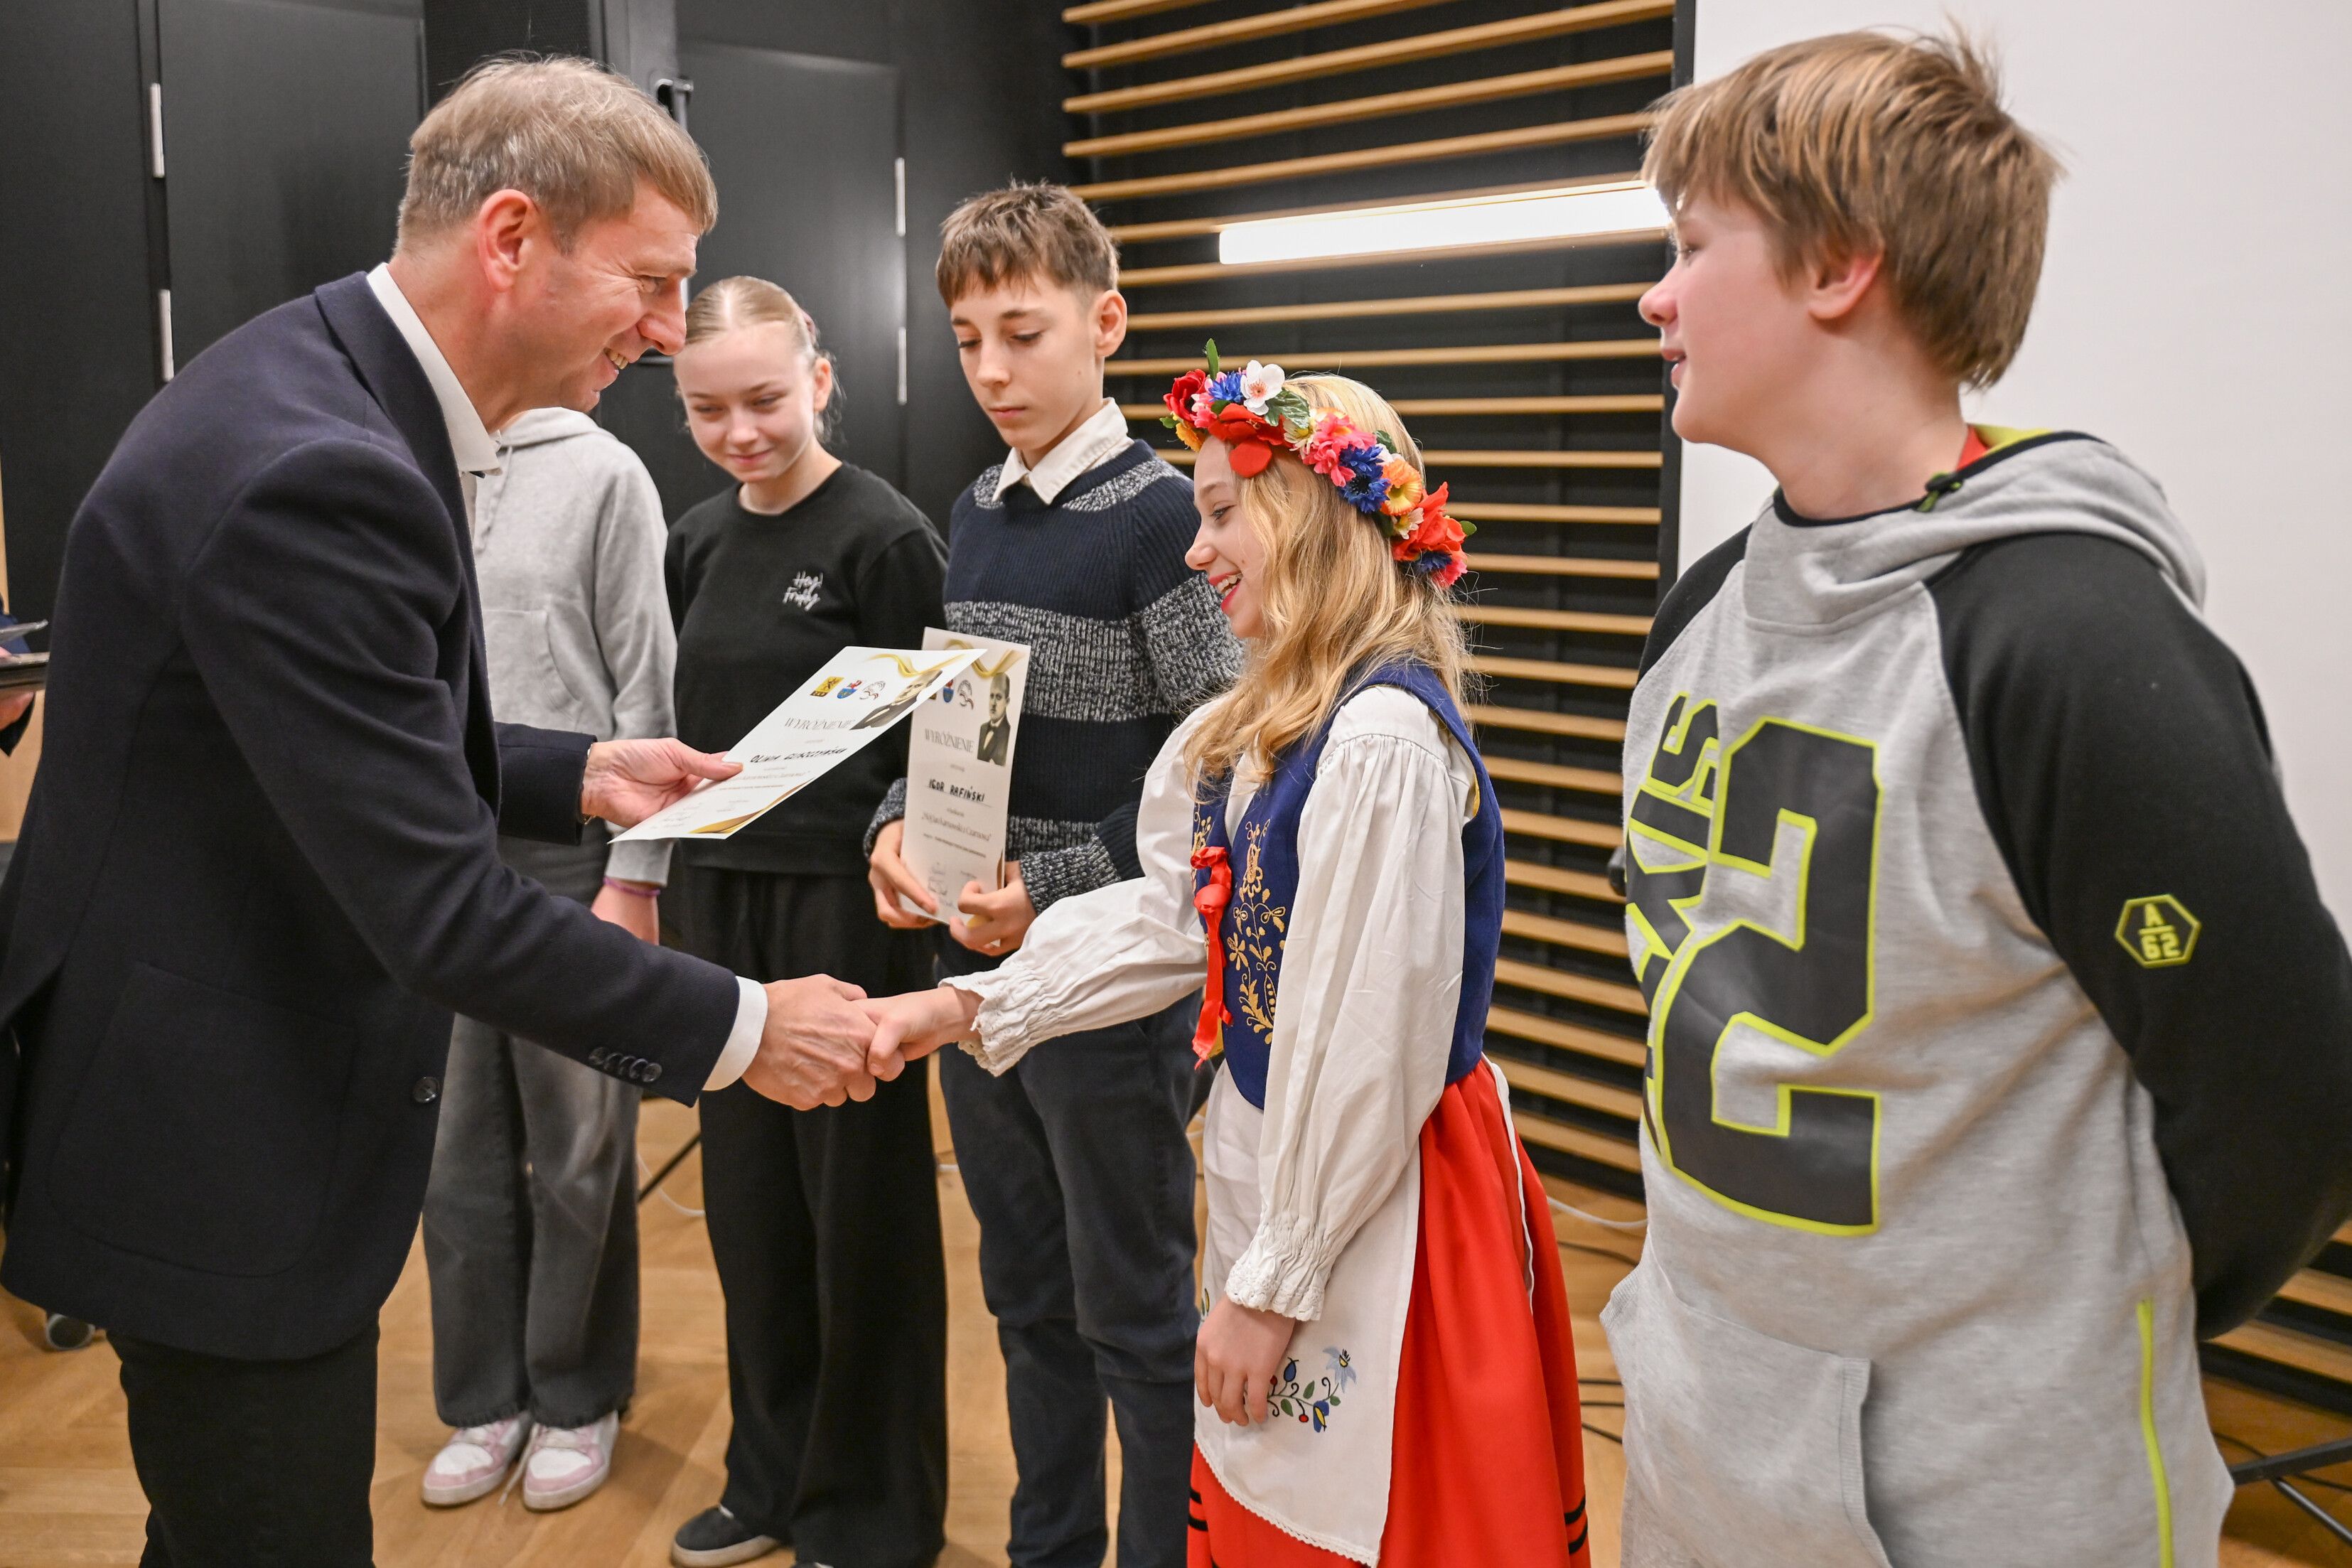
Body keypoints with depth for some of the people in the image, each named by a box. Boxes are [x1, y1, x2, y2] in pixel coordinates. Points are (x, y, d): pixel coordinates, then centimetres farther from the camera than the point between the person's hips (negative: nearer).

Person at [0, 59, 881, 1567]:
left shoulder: (331, 392, 4)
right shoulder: (312, 470, -28)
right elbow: (439, 907, -27)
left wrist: (570, 775, 5)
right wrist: (741, 1028, -18)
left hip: (233, 1106, 10)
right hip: (224, 1158, -10)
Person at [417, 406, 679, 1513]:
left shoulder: (601, 474, -2)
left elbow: (646, 687, -4)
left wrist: (635, 877, -8)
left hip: (568, 860, -3)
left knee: (577, 1152, 6)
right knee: (457, 1148, 10)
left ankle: (577, 1399, 23)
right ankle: (486, 1399, 26)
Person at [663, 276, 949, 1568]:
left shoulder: (884, 536, -10)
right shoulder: (696, 542, 9)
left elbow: (924, 746, -10)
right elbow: (689, 726, 15)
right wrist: (663, 875, 12)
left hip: (843, 897, -6)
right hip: (721, 894, 6)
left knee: (860, 1203, 5)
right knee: (747, 1192, 14)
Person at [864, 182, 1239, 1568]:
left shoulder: (1160, 513, -12)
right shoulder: (976, 511, 10)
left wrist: (1056, 892, -21)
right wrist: (901, 827, -2)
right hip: (980, 975, 7)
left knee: (1138, 1319, 7)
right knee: (1030, 1298, 20)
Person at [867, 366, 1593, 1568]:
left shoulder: (1383, 739, -24)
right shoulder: (1260, 727, 7)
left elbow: (1366, 1046, -24)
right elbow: (1168, 918, 6)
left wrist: (1274, 1281, -16)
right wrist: (960, 1009, -1)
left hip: (1371, 1215, -9)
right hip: (1271, 1158, 9)